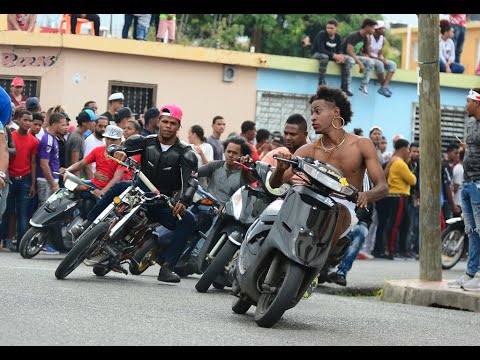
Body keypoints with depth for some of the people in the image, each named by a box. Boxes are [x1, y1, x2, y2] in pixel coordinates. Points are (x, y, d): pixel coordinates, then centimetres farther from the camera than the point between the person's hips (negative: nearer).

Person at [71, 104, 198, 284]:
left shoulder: (185, 153, -5)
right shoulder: (146, 142, 2)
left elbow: (191, 181, -20)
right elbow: (112, 149, -4)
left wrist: (184, 201, -41)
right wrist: (118, 151, -31)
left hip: (163, 204, 0)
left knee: (188, 220, -26)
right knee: (120, 187, -31)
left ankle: (166, 267, -29)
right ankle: (87, 223, -28)